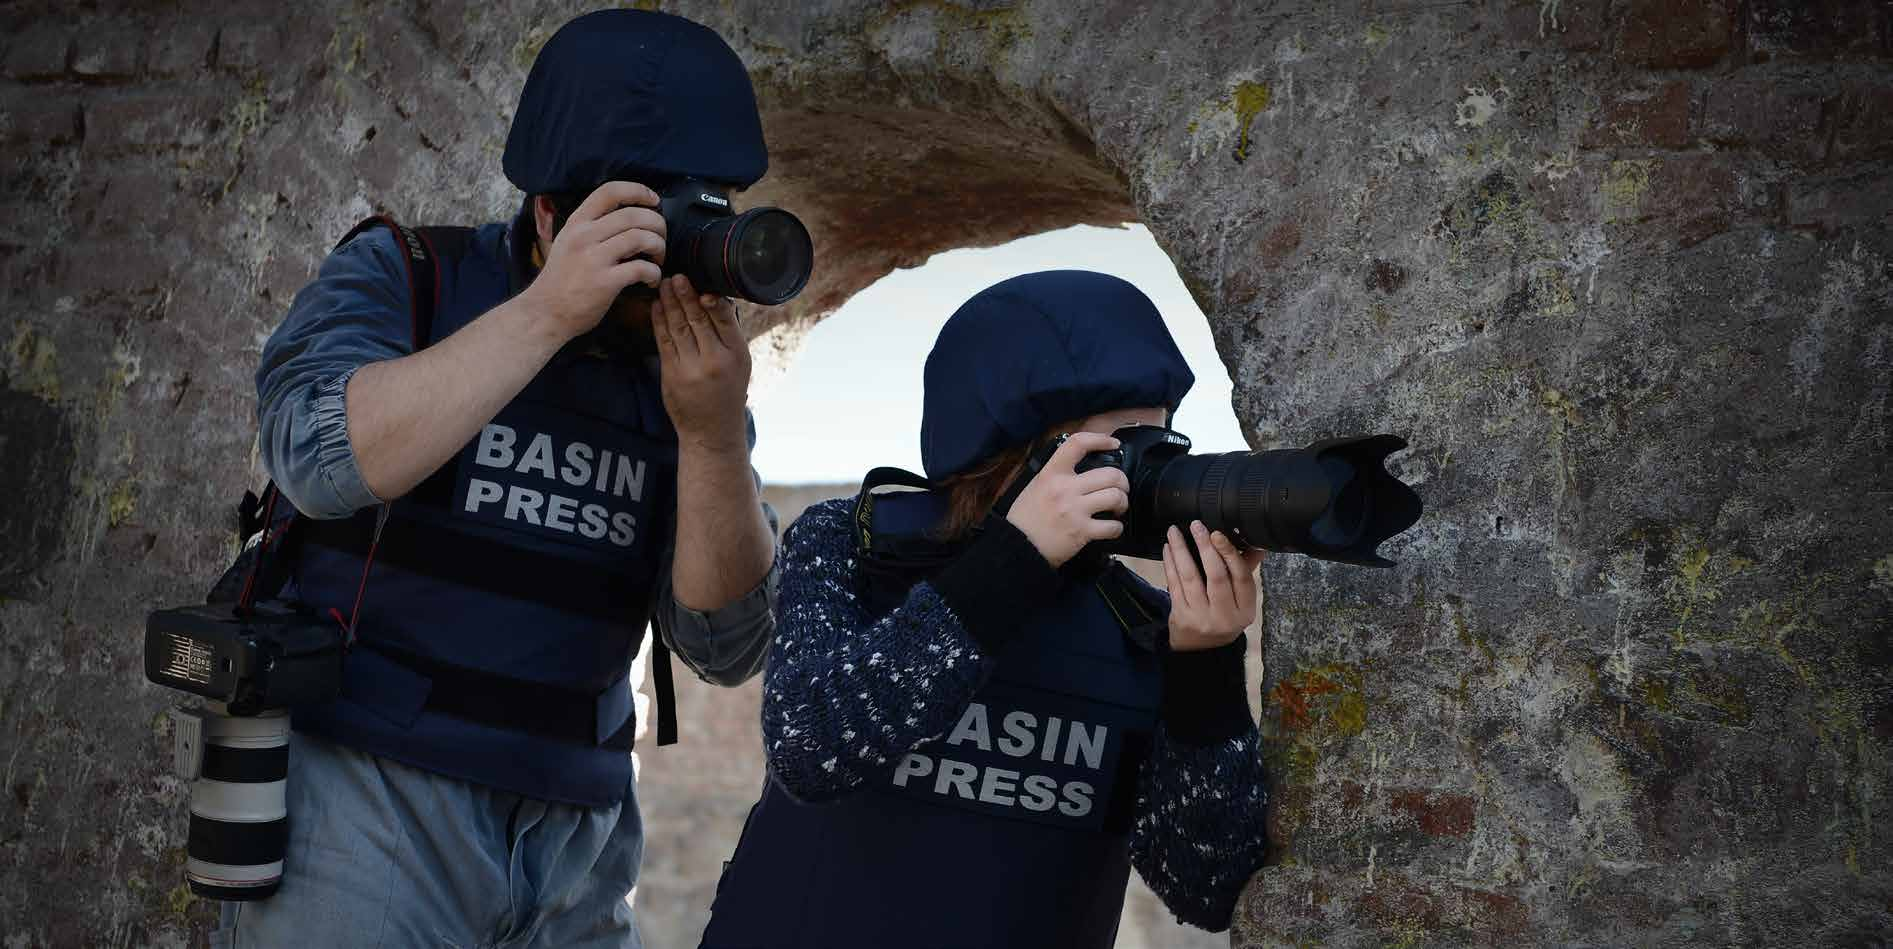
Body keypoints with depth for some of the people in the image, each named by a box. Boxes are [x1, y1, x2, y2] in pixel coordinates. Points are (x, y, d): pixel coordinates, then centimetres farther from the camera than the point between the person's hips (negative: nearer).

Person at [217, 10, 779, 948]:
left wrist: (713, 431, -18)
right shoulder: (397, 278, -3)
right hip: (362, 808, -3)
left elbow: (726, 645, -4)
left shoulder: (689, 370, 4)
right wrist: (546, 313, -24)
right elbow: (323, 459, -22)